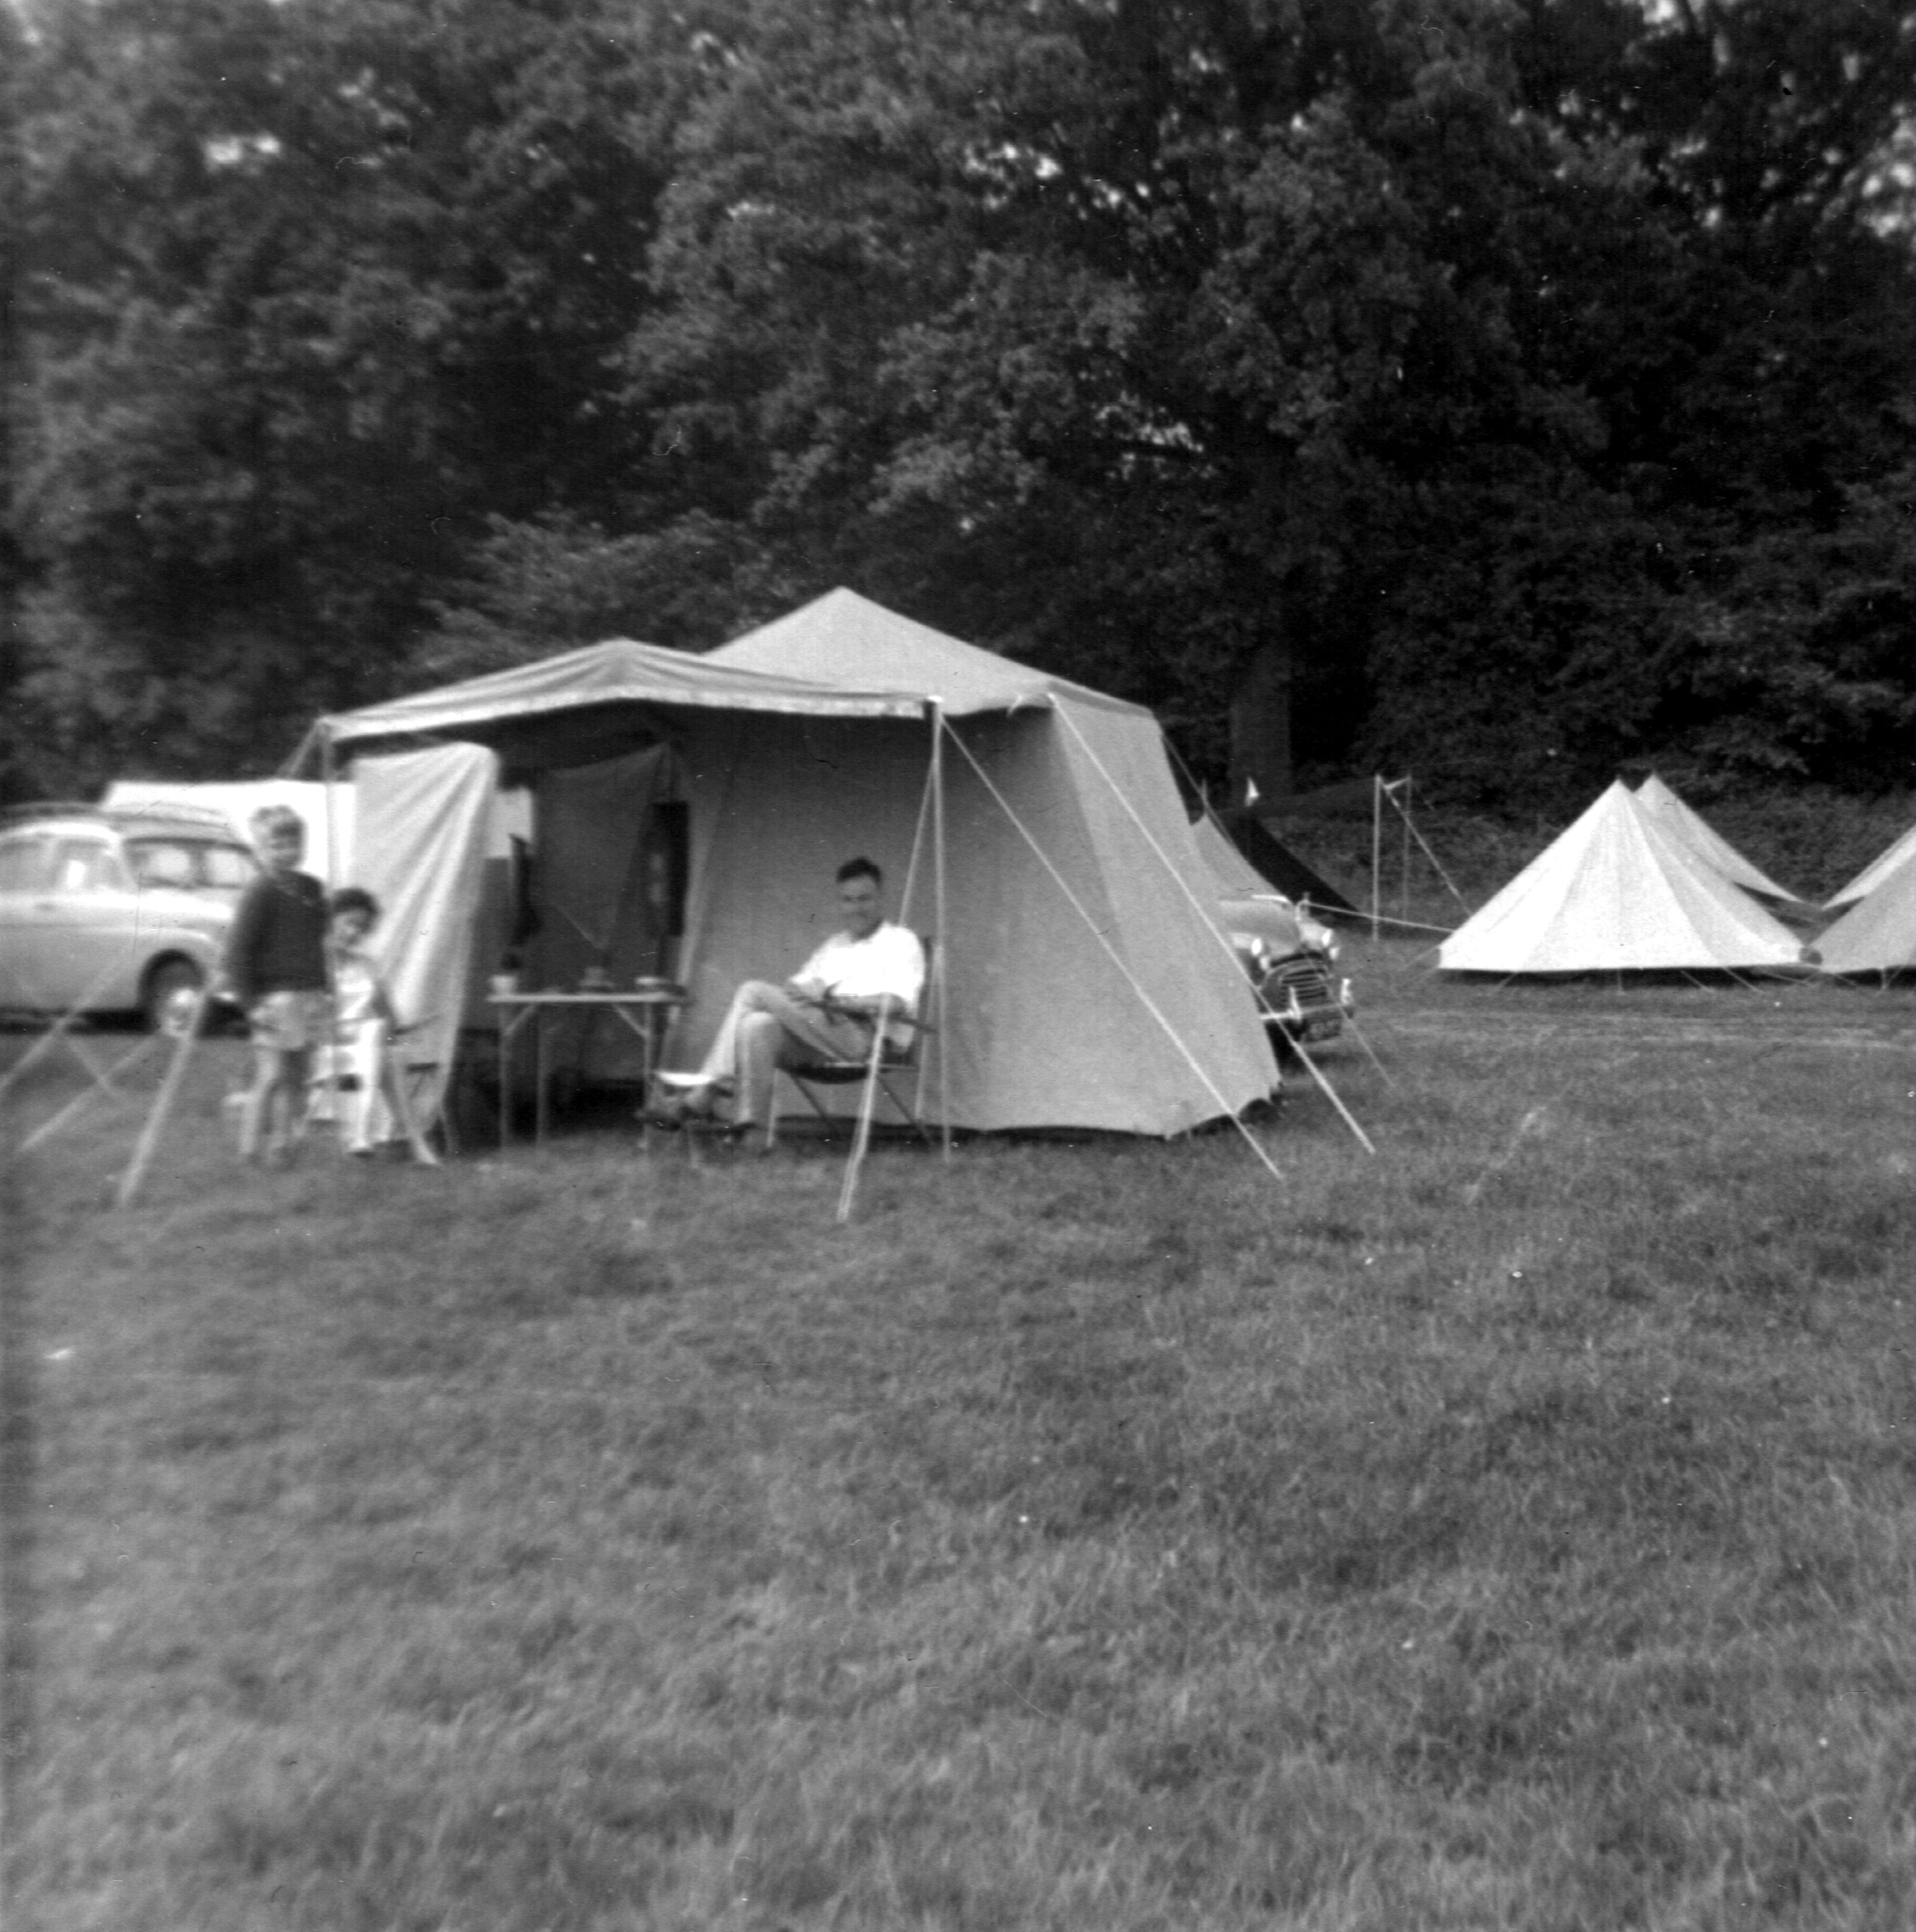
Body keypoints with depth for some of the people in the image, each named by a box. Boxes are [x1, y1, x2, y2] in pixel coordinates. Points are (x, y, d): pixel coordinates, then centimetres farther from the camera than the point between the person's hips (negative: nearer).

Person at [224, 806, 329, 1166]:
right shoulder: (261, 892, -9)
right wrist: (249, 1001, -15)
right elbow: (237, 950, -12)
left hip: (310, 998, 7)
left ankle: (284, 1145, 19)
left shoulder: (312, 889, 12)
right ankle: (252, 1151, 7)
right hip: (276, 998, -7)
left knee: (296, 1080, 10)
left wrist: (323, 990, 16)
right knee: (271, 1078, -3)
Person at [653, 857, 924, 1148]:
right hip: (815, 1034, 6)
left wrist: (831, 1000, -15)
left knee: (755, 991, -20)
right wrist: (804, 992, -2)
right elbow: (798, 985, 24)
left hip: (864, 1035, -6)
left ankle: (706, 1091, -17)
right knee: (757, 1026, -26)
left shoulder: (901, 942, 7)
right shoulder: (836, 944, 30)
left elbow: (895, 1004, -9)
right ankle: (749, 1125, -31)